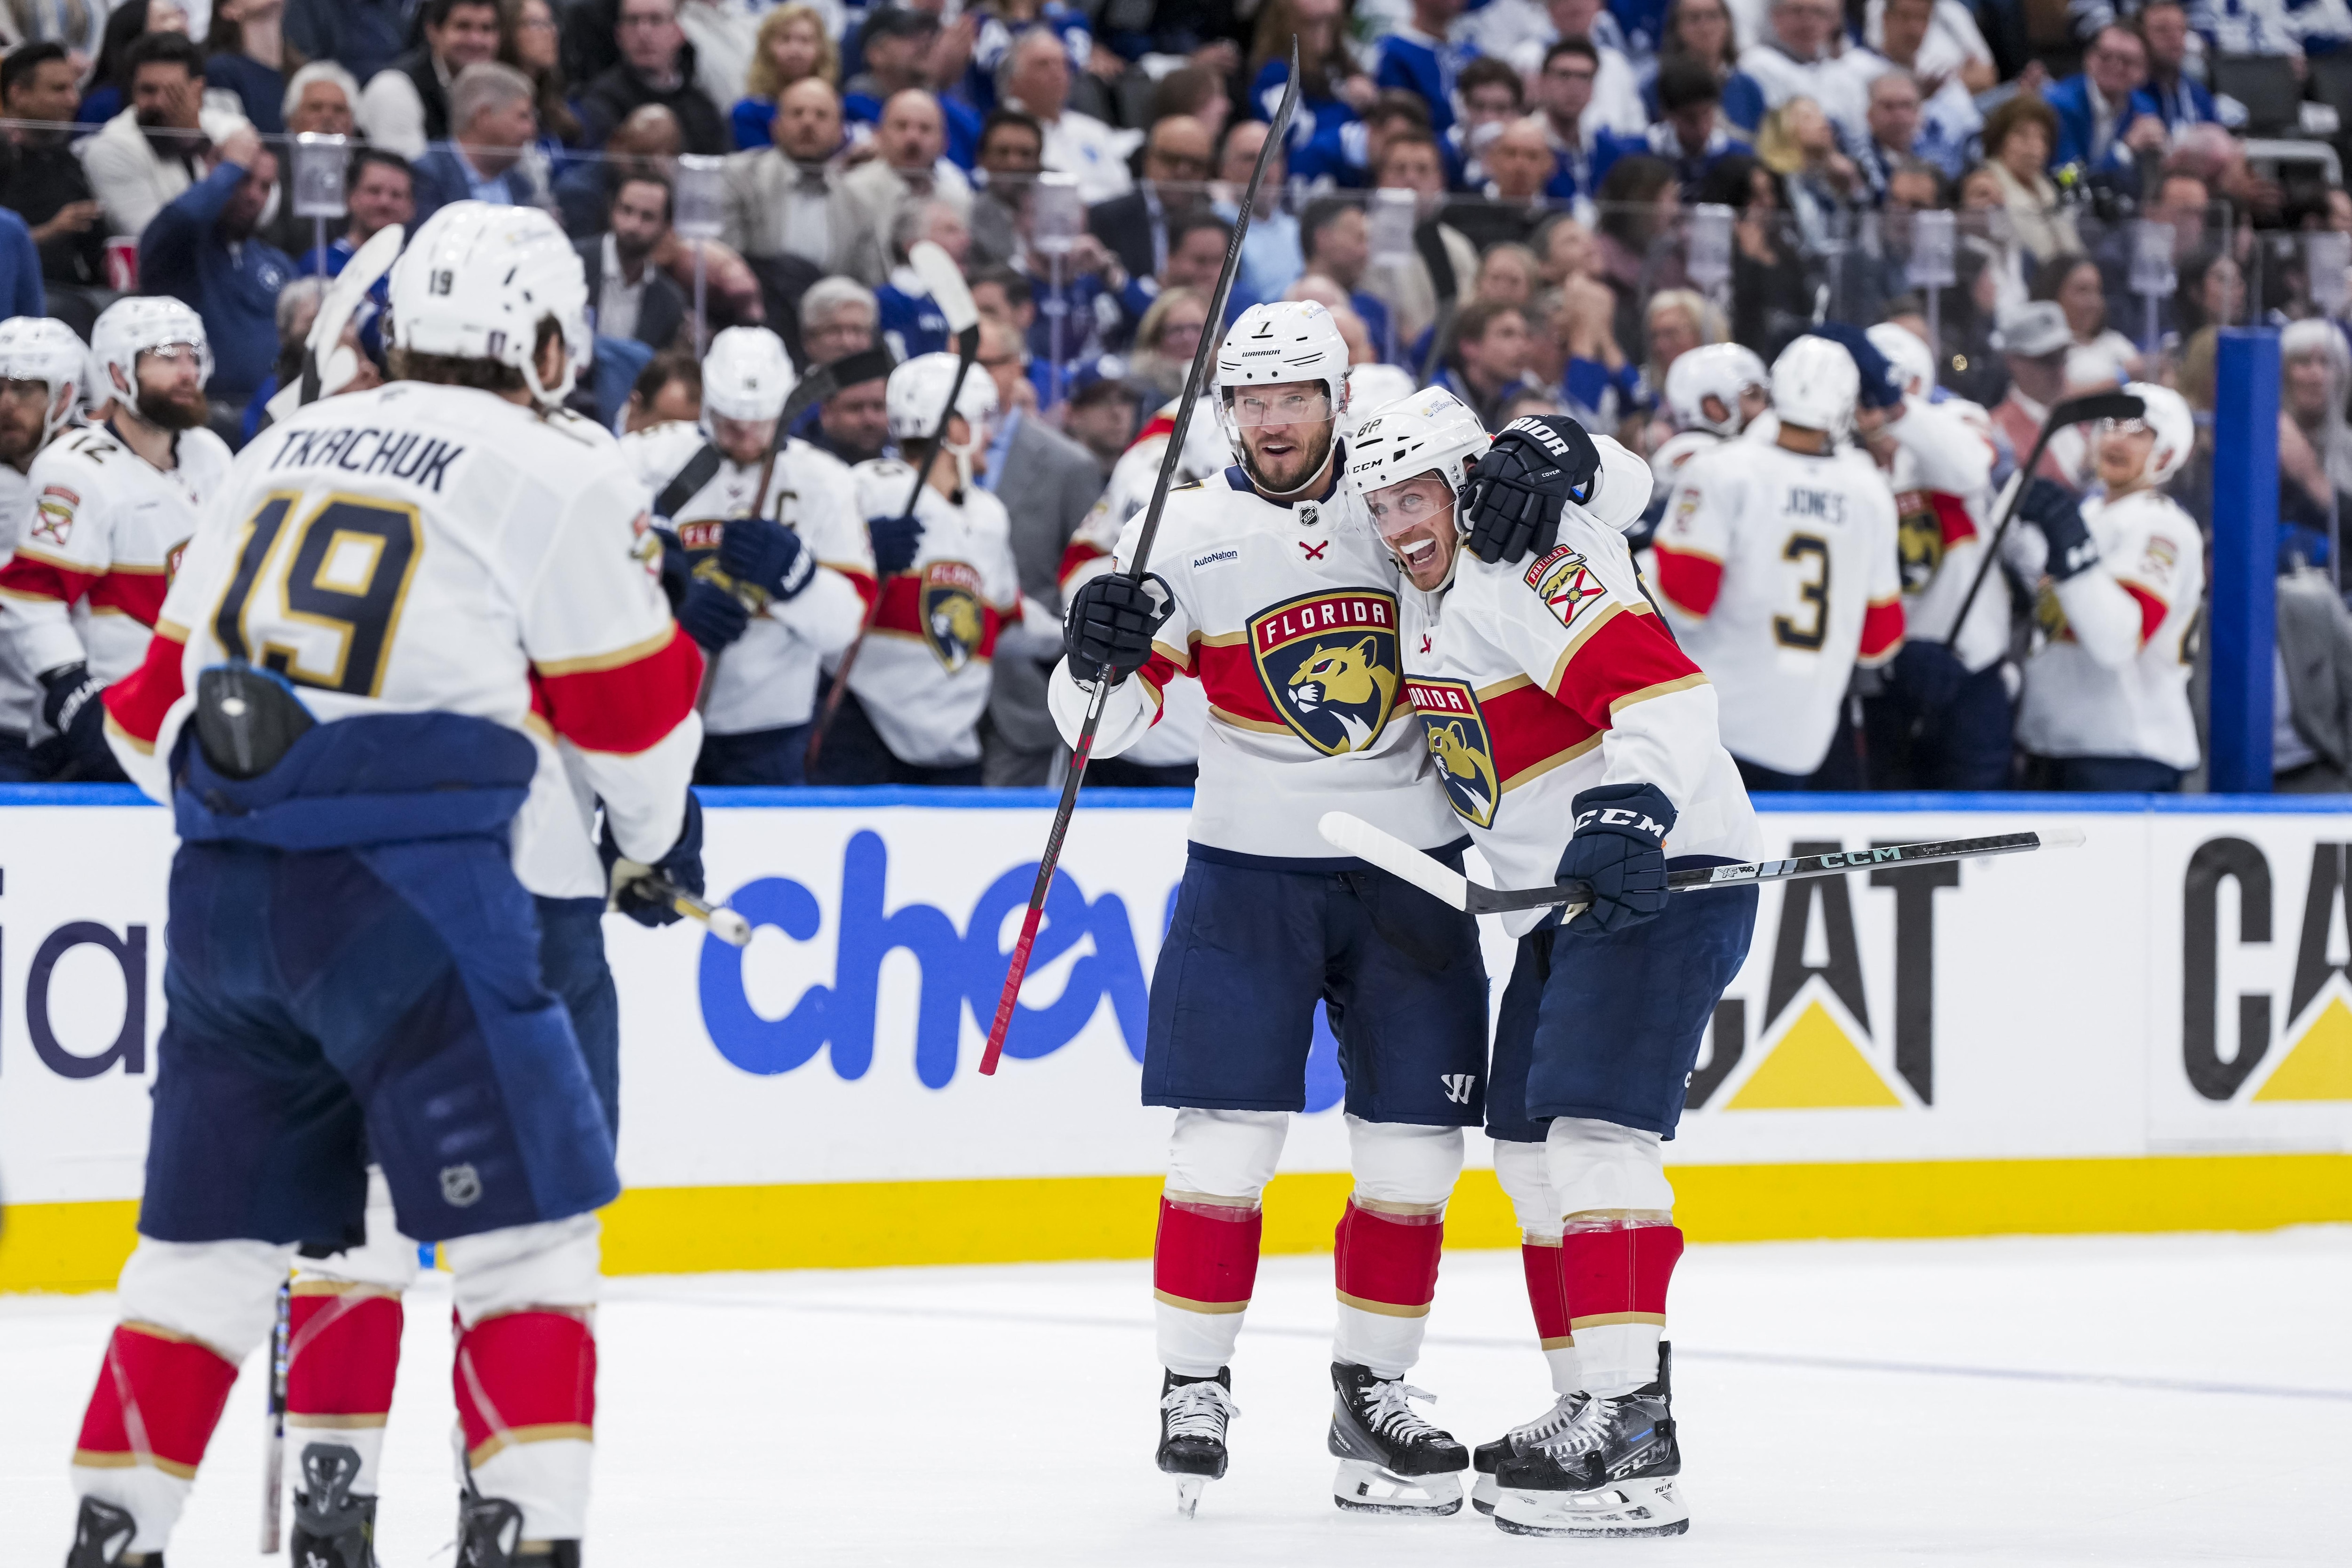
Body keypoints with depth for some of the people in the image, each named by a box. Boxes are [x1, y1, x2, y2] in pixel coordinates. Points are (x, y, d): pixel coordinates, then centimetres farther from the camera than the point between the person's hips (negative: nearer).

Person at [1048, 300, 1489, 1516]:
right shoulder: (1185, 535, -2)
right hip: (1250, 871, -2)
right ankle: (1194, 1389, 5)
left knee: (1414, 1152, 2)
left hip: (1412, 874, 2)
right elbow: (1101, 726, -4)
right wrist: (1097, 653, -26)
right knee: (1226, 1138, -8)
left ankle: (1370, 1391, 16)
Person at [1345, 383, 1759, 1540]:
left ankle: (1630, 1434, -26)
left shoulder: (1526, 570, -17)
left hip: (1665, 880, -11)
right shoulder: (1431, 597, 11)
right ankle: (1592, 1407, 20)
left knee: (1592, 1128, -20)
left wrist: (1630, 816, -40)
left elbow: (1666, 694, -27)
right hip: (1567, 902, 11)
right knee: (1531, 1151, 13)